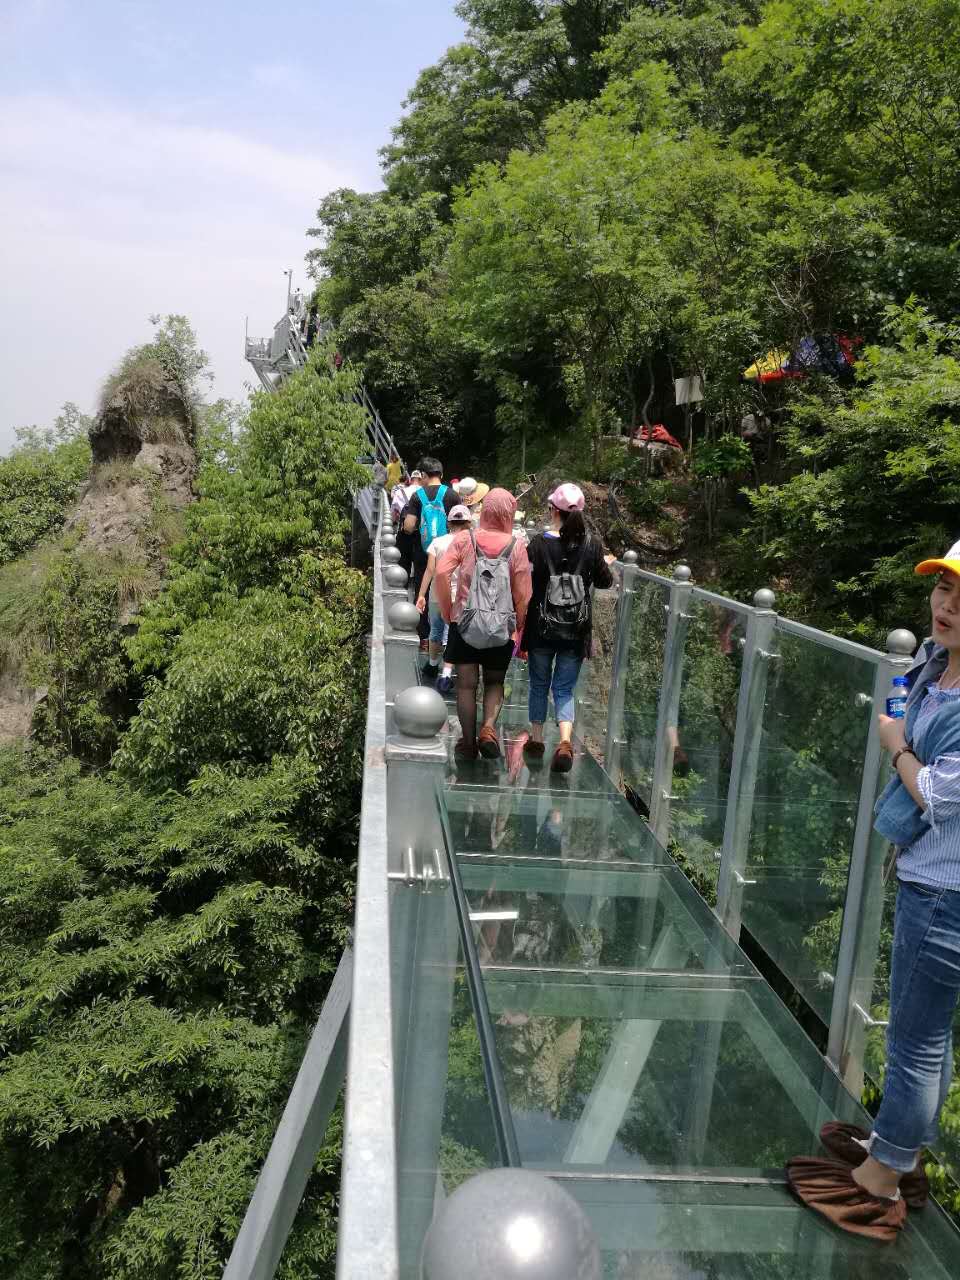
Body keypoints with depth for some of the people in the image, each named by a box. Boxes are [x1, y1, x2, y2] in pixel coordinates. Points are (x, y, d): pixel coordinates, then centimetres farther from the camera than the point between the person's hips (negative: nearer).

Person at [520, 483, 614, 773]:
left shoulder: (539, 543, -11)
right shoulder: (592, 544, -5)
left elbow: (526, 583, -9)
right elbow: (604, 581, 5)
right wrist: (606, 563, 27)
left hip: (542, 627, -1)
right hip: (577, 630, 1)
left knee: (539, 684, 17)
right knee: (565, 688, 8)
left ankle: (536, 740, 26)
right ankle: (565, 742, -12)